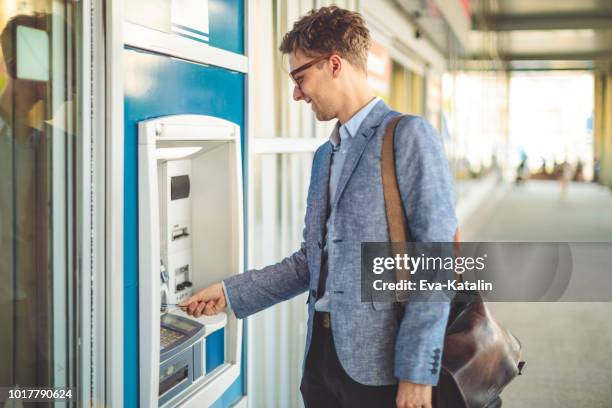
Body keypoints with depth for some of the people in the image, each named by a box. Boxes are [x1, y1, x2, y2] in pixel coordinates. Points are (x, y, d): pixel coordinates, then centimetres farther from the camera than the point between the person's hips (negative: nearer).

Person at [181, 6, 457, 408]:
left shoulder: (409, 135, -9)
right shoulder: (325, 155, 16)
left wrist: (417, 373, -18)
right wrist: (230, 292, 14)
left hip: (377, 361, -7)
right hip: (321, 350, 7)